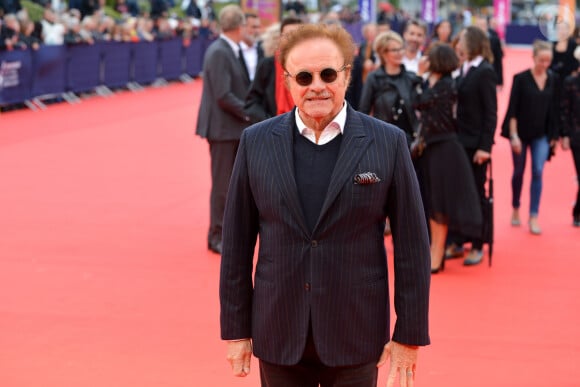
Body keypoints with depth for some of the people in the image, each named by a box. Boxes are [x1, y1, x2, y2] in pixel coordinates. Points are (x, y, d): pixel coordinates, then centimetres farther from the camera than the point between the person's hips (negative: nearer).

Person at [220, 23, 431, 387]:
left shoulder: (388, 143, -4)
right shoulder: (256, 142, 1)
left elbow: (412, 246, -2)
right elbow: (237, 243, 3)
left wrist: (410, 333, -3)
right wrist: (236, 329, 3)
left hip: (354, 338, -1)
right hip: (278, 336, 2)